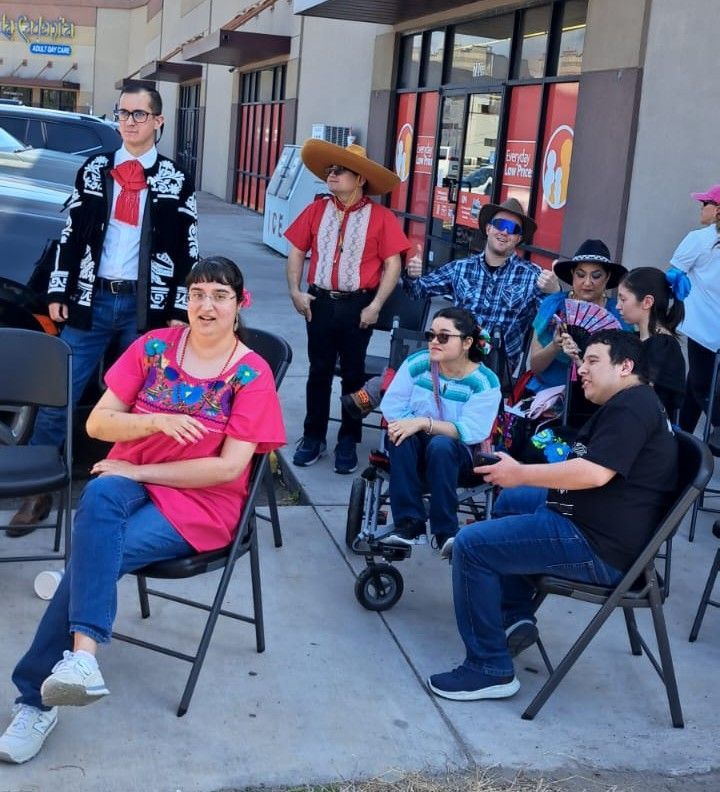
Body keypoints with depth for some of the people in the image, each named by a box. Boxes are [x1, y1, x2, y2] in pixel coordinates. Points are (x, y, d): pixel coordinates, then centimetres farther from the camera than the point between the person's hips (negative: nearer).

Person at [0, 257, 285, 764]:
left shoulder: (252, 374, -7)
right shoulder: (153, 347, 2)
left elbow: (229, 467, -14)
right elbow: (98, 423, 0)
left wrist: (139, 470, -13)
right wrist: (155, 420, -21)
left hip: (201, 503, -2)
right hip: (130, 481, 3)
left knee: (94, 553, -28)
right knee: (99, 496, -36)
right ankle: (82, 653, -43)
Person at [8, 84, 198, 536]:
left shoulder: (177, 182, 2)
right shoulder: (94, 170, 8)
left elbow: (188, 251, 1)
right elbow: (72, 234, 8)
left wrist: (180, 311, -4)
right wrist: (58, 291, 3)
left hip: (147, 305, -1)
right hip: (91, 299, 2)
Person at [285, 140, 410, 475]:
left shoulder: (380, 217, -6)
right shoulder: (317, 210, 3)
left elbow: (392, 264, -7)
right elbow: (297, 252, 7)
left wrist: (376, 305, -12)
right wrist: (295, 291, -3)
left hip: (357, 305, -2)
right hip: (319, 302, 2)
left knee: (353, 374, 9)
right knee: (319, 371, 10)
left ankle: (348, 441, 21)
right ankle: (314, 437, 22)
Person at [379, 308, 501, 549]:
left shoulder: (484, 382, -13)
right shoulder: (417, 363, -6)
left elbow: (471, 431, -22)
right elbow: (391, 406, -3)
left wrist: (424, 424, -33)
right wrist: (409, 425, -23)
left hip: (457, 454, -2)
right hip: (413, 450, 2)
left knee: (441, 445, -37)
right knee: (402, 436, -33)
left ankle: (446, 533, -28)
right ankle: (409, 524, -30)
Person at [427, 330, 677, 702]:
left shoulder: (631, 406, -17)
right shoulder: (628, 404, 18)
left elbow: (595, 473, -28)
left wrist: (520, 473, -17)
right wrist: (521, 477, 6)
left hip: (599, 548, -12)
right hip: (592, 520, 12)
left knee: (470, 545, -15)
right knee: (511, 500, 29)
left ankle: (489, 670, -8)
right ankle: (516, 620, 21)